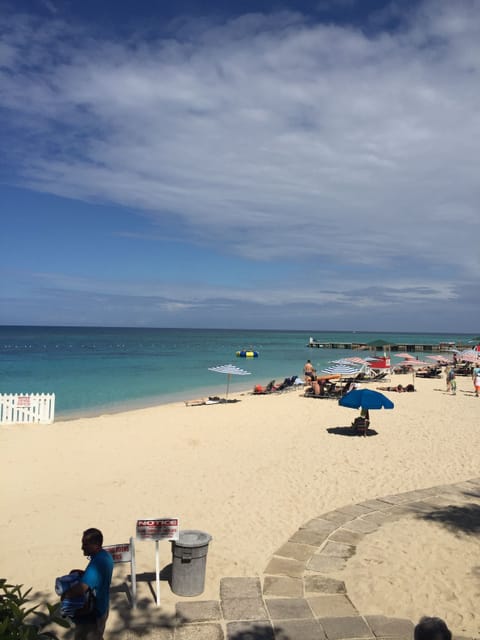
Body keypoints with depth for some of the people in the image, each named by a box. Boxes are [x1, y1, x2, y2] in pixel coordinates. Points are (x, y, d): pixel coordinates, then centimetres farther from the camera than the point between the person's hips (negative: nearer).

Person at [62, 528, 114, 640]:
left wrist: (65, 595, -21)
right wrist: (81, 573, 2)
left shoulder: (97, 563, -31)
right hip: (101, 608, 9)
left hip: (91, 613, -9)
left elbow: (81, 589, -39)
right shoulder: (106, 556, 0)